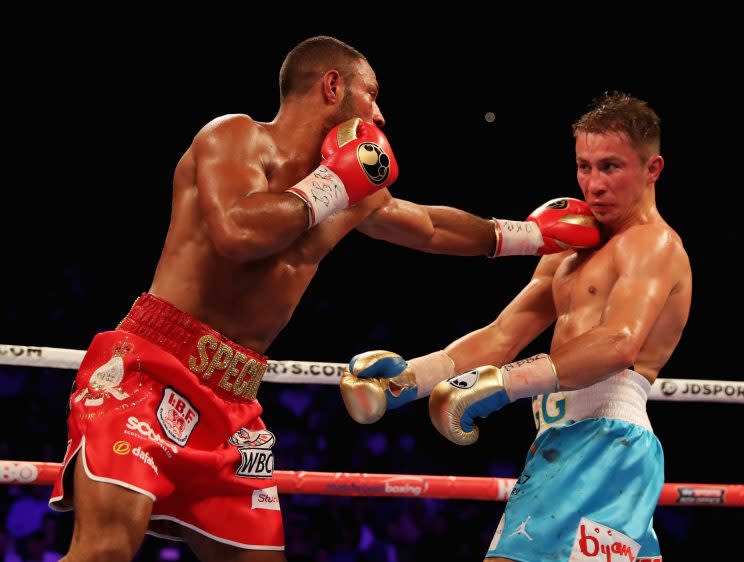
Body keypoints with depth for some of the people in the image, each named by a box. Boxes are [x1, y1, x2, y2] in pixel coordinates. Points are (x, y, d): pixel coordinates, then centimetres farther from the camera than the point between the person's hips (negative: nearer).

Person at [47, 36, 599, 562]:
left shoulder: (358, 196, 19)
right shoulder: (237, 137, -5)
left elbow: (430, 227, 38)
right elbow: (236, 232, -25)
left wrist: (529, 234, 42)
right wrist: (333, 187, -11)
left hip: (233, 402, 8)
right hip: (151, 370, -8)